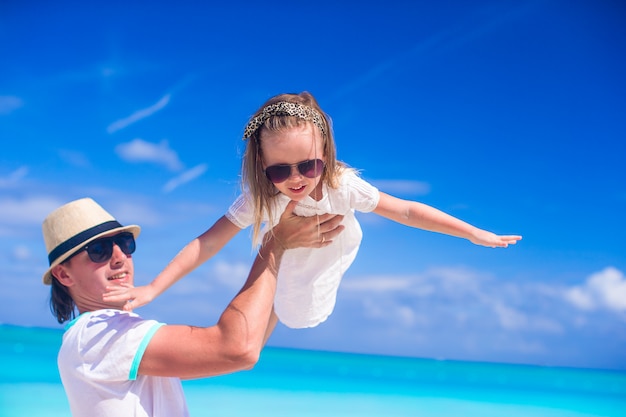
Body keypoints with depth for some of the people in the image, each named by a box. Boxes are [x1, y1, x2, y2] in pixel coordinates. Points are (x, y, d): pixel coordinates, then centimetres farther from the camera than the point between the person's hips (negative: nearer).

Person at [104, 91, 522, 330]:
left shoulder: (343, 186, -29)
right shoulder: (259, 200, -31)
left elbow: (406, 211, -21)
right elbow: (208, 243, -31)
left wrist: (476, 234, -15)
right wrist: (153, 289, -38)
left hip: (322, 297, 1)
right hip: (279, 289, -1)